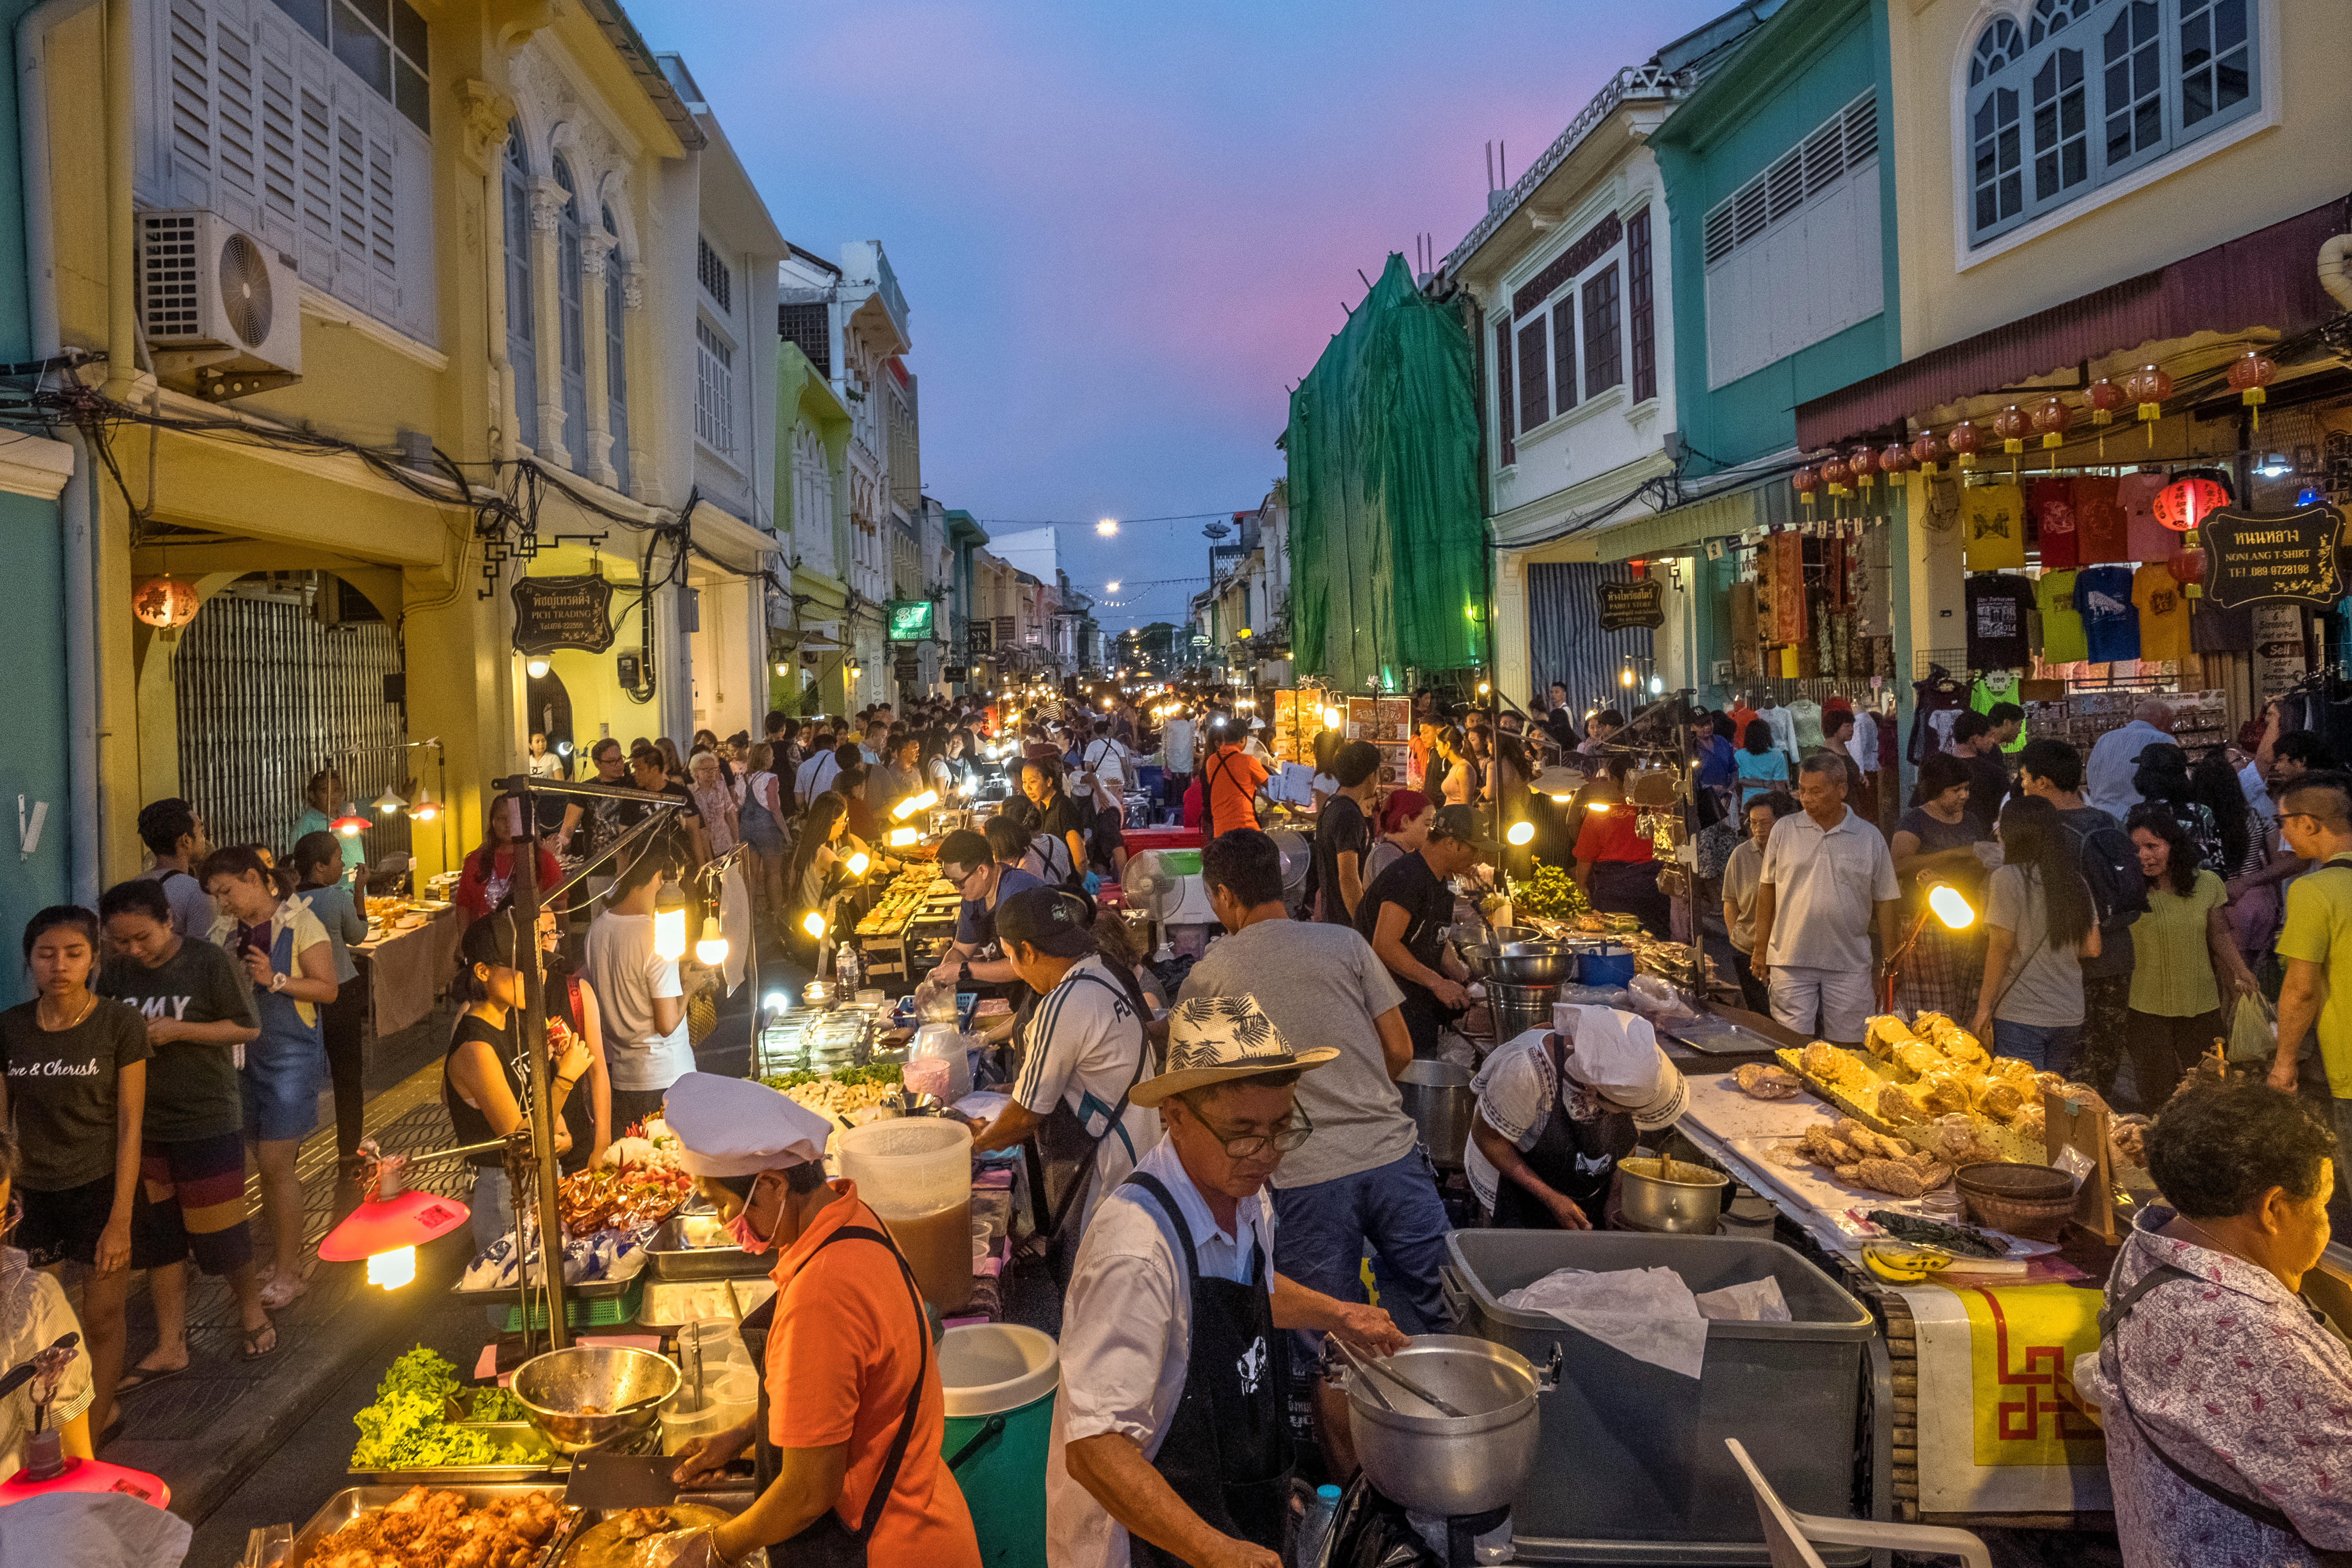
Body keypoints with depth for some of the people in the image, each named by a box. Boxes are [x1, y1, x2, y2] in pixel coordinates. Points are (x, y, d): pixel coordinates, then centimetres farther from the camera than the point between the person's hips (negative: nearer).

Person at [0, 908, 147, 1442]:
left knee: (102, 1320, 6)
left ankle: (92, 1429, 26)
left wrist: (120, 1220, -12)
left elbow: (130, 1126, -9)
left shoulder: (120, 1024, -10)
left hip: (101, 1190, -3)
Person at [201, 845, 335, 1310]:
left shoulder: (300, 923, -9)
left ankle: (288, 1273, 3)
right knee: (264, 1161, 11)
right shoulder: (229, 929, 7)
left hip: (289, 1054, -6)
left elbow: (328, 989, -11)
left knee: (276, 1165, -6)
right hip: (244, 1053, 6)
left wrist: (276, 979, -21)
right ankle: (280, 1255, 23)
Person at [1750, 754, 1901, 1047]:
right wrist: (1761, 949, 5)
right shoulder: (1784, 830, 4)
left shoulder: (1870, 838, 4)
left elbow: (1885, 902, 6)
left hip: (1849, 965, 0)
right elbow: (1767, 890, 8)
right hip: (1790, 960, 0)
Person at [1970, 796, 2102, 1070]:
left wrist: (1984, 1009, -9)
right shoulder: (2076, 881, 9)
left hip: (2020, 1017, -6)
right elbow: (2092, 949, 9)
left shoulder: (2008, 878, -9)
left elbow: (2001, 947, -12)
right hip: (2070, 1015, 6)